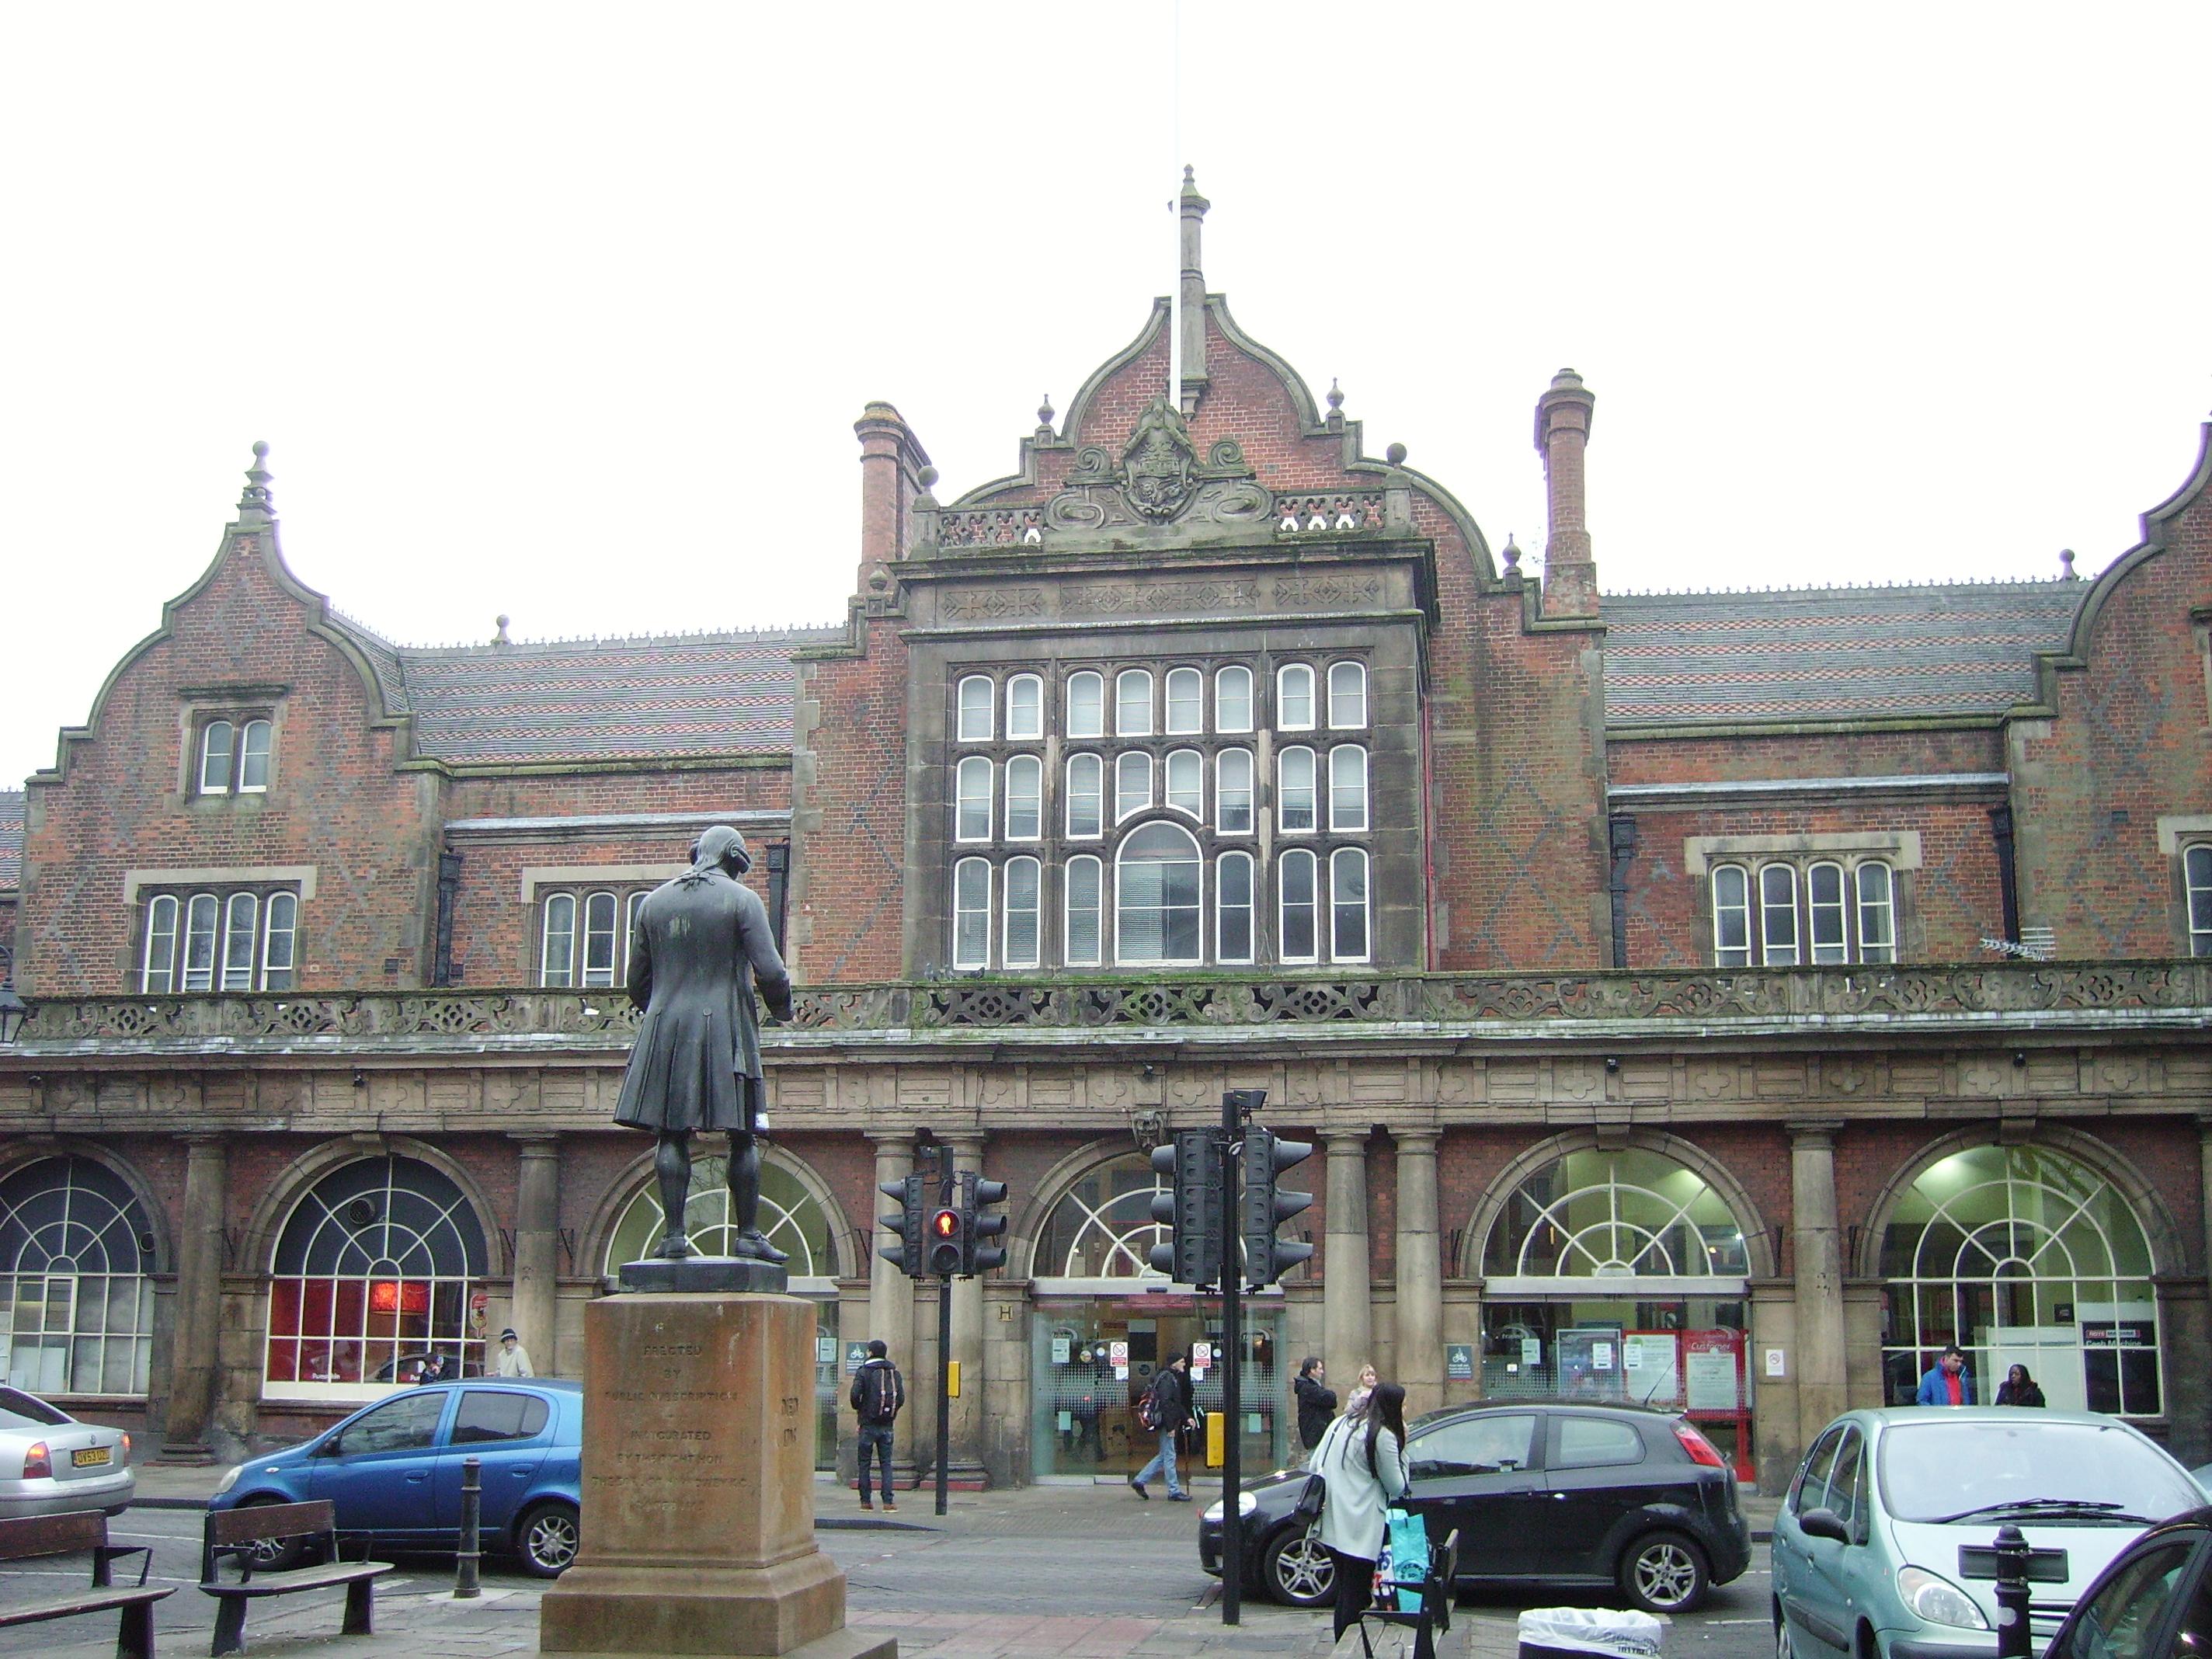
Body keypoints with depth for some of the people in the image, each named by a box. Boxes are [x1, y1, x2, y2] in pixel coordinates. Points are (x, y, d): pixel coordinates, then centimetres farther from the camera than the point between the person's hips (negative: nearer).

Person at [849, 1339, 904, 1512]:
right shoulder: (895, 1373, 6)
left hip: (868, 1424, -3)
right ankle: (888, 1502, -3)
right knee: (886, 1463, 6)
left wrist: (859, 1409, 4)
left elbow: (855, 1395, -15)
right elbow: (901, 1398, 2)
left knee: (864, 1463, 6)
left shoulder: (863, 1372, -6)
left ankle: (865, 1501, 5)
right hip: (887, 1426, 3)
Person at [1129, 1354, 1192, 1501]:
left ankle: (1139, 1480, 18)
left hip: (1167, 1423, 10)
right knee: (1169, 1456, -3)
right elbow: (1165, 1403, -22)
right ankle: (1174, 1492, 2)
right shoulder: (1167, 1378, -15)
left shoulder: (1173, 1378, 18)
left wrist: (1186, 1417, 16)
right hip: (1166, 1422, -10)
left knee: (1164, 1455, 15)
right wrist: (1170, 1426, -23)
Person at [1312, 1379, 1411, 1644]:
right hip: (1359, 1531, -8)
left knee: (1345, 1593, 18)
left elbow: (1314, 1466, 15)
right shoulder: (1383, 1436, -11)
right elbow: (1397, 1487, -6)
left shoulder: (1340, 1424, 12)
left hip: (1332, 1527, 8)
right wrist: (1401, 1449, 1)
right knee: (1356, 1599, 0)